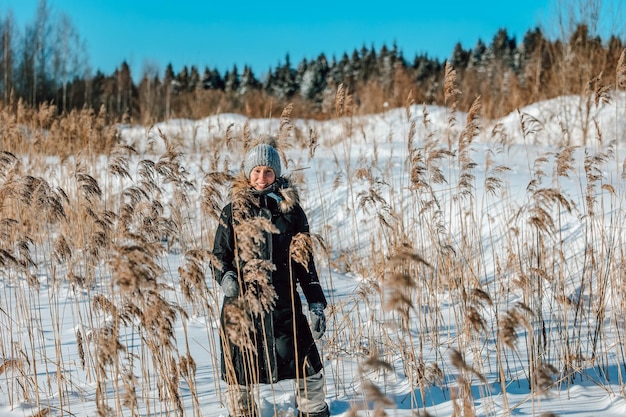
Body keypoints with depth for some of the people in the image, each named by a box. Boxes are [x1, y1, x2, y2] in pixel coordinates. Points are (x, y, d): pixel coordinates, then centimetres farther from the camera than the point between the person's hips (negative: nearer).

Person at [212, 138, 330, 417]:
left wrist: (316, 303, 3)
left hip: (283, 301, 1)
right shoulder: (234, 211, 4)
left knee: (307, 363, -3)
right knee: (239, 371, 3)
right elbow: (219, 253, 8)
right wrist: (225, 276, -14)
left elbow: (304, 261, 9)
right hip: (241, 303, -1)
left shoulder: (291, 210, 6)